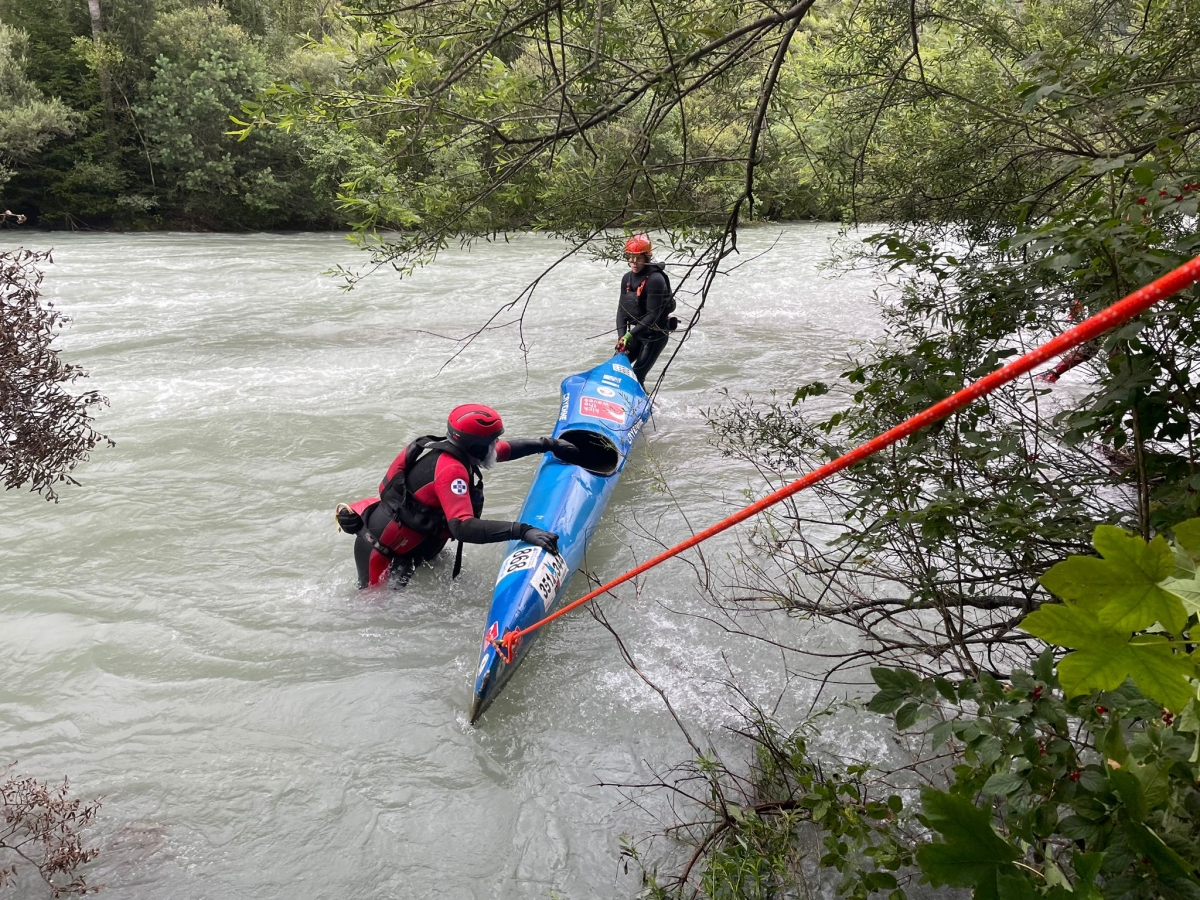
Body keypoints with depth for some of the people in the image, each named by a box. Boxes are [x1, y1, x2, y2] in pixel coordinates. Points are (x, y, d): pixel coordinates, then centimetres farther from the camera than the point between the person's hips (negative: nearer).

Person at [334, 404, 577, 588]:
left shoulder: (453, 449, -3)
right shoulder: (451, 469, -30)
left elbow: (504, 450, 15)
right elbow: (463, 528, -41)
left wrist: (547, 444, 16)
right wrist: (521, 531, -45)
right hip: (381, 552, -9)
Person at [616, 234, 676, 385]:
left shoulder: (655, 279, -20)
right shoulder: (627, 278, 3)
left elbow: (653, 315, -25)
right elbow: (622, 309, 0)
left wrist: (630, 335, -26)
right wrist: (621, 336, -13)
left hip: (655, 334, -8)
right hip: (636, 332, 8)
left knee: (636, 375, -13)